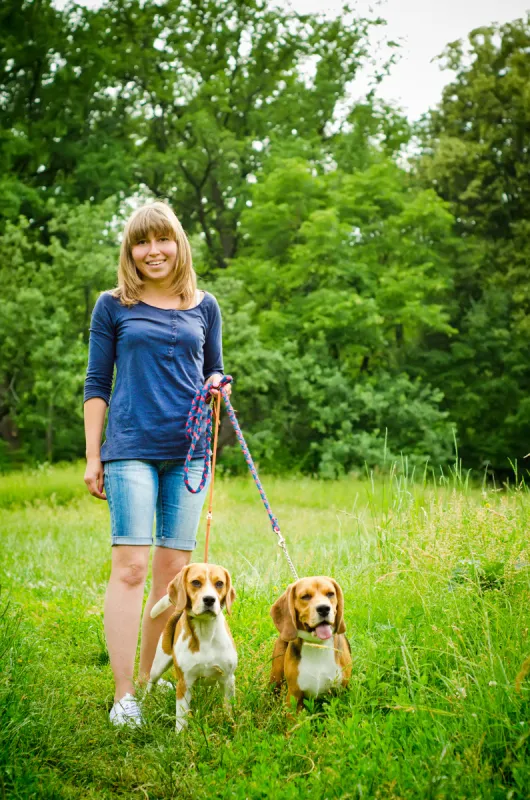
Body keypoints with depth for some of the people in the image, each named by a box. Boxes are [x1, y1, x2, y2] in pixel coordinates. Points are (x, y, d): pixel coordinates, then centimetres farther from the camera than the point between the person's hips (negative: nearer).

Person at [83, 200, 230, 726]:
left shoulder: (203, 306, 13)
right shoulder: (113, 307, 6)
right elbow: (97, 384, 6)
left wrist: (218, 384, -4)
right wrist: (92, 456, 2)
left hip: (188, 450, 3)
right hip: (131, 450, -3)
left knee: (174, 568, 5)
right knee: (130, 566, -11)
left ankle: (150, 675, 19)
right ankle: (123, 695, -8)